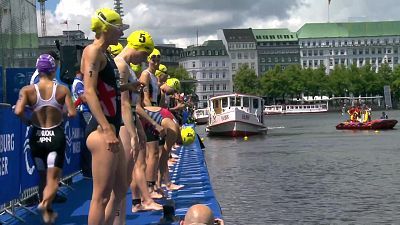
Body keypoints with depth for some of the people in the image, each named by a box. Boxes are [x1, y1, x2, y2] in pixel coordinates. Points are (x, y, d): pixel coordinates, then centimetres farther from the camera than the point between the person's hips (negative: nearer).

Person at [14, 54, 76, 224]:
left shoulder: (27, 90, -7)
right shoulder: (62, 90, -7)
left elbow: (18, 112, -19)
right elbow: (72, 113, -12)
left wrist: (27, 121, 0)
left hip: (37, 137, 2)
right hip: (56, 136, -2)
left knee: (43, 178, 20)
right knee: (53, 180, 0)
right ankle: (45, 203, -30)